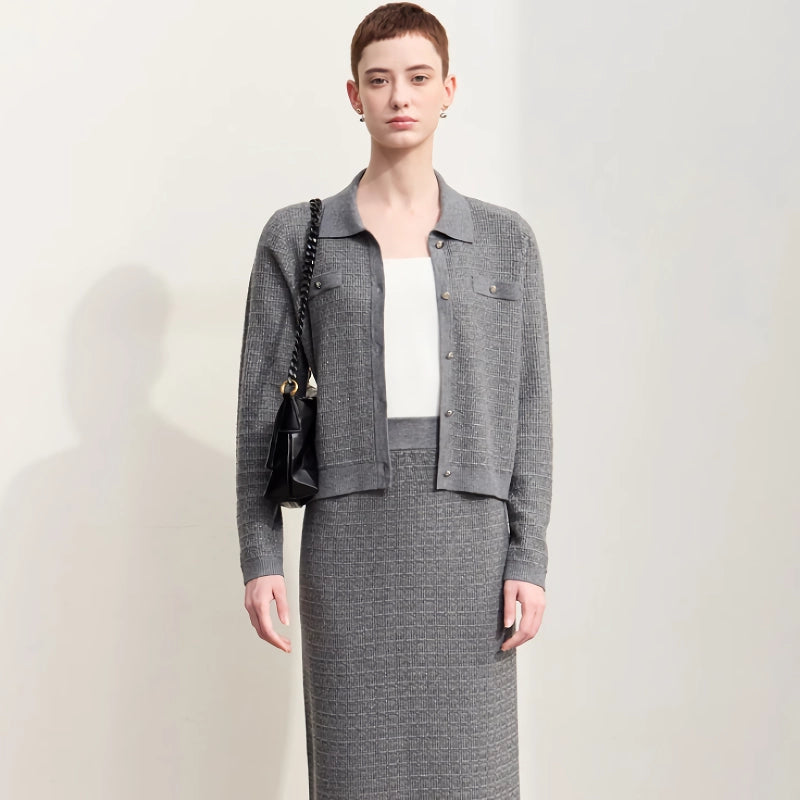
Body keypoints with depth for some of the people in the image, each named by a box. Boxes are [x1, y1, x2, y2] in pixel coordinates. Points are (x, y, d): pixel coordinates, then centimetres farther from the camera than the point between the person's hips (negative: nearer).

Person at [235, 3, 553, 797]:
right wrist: (259, 559, -3)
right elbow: (262, 407, 3)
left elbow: (526, 406, 5)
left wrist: (529, 560, -2)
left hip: (468, 532, 1)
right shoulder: (296, 238, 4)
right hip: (351, 532, -1)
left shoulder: (505, 239, 8)